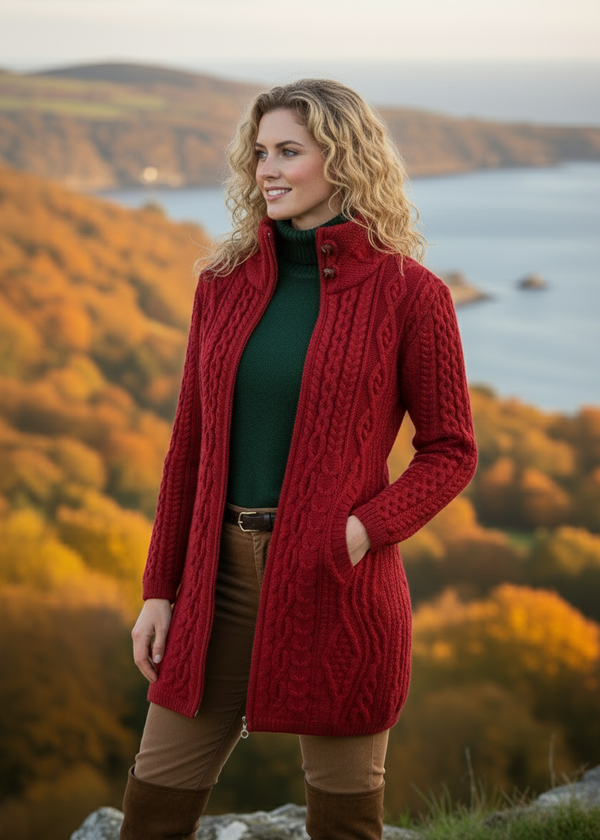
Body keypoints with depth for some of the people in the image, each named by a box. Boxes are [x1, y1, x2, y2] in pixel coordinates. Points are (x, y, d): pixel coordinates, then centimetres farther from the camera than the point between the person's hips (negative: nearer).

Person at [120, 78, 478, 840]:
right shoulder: (225, 283, 6)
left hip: (337, 588, -4)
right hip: (223, 578, 4)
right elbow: (191, 443, 10)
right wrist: (160, 588, 8)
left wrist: (364, 530, -18)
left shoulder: (408, 294, -6)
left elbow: (450, 450, -2)